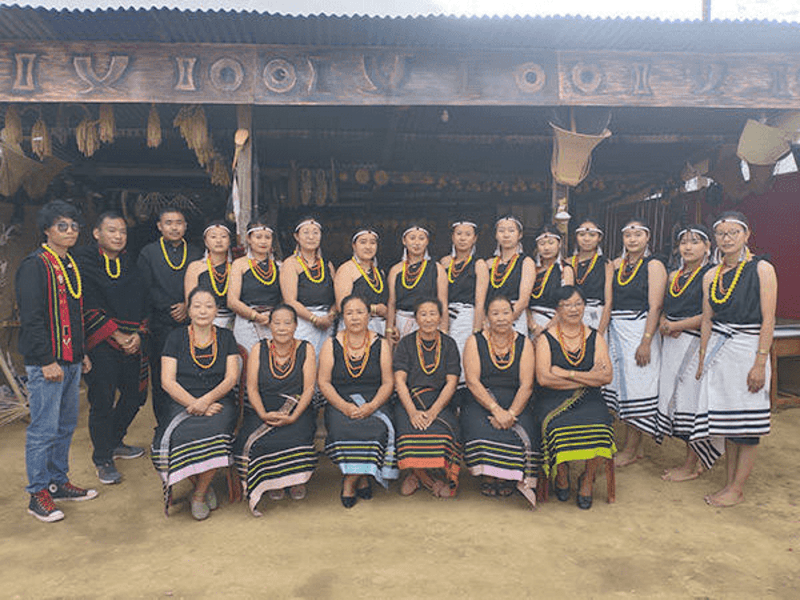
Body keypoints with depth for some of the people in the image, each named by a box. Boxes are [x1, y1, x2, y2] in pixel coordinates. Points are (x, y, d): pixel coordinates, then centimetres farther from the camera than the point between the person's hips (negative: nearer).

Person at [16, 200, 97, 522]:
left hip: (71, 360, 8)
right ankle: (38, 494, 11)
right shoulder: (34, 265, -11)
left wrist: (82, 353, 18)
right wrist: (47, 361, -19)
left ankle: (58, 482, 28)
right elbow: (31, 317, -16)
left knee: (66, 425, 15)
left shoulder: (71, 265, 15)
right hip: (46, 364, -8)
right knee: (44, 429, -1)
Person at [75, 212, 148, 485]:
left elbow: (142, 301, 10)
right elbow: (89, 308, -12)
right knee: (103, 401, -2)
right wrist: (119, 337, -14)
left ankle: (115, 442, 34)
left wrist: (139, 334, -5)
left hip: (133, 343, 6)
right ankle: (103, 459, 16)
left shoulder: (130, 264, 11)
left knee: (136, 394, 11)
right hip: (100, 344, -5)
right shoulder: (84, 262, -6)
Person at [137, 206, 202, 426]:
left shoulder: (195, 254, 12)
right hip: (161, 326, -1)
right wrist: (171, 310, -8)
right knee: (161, 380, 2)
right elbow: (146, 291, -1)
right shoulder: (148, 253, 7)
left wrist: (188, 307, -7)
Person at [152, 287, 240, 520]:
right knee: (181, 437, -31)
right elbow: (167, 381, 0)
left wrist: (206, 400, -14)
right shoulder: (176, 338, 8)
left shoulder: (226, 337, 11)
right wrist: (194, 404, -13)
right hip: (183, 403, 0)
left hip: (219, 402, 0)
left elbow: (231, 378, 3)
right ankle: (204, 486, -3)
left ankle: (199, 494, -9)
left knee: (214, 432, -32)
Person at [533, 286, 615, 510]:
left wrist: (567, 374, -11)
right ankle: (562, 474, 0)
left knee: (599, 427, -29)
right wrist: (588, 378, -7)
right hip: (553, 400, -2)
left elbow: (607, 376, -1)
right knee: (558, 428, -32)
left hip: (588, 400, 2)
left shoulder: (595, 338, 11)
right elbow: (543, 378, -10)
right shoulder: (546, 339, 3)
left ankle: (588, 478, -1)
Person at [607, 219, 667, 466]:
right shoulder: (617, 264, 13)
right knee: (621, 388, 9)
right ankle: (635, 447, 21)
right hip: (616, 332, 6)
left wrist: (646, 342, -18)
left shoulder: (654, 265, -5)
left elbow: (655, 307, -12)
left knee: (636, 390, -2)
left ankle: (630, 451, 8)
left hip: (640, 331, -6)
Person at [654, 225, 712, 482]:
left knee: (690, 399, -4)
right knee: (673, 397, 8)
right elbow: (663, 309, 19)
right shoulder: (674, 276, 16)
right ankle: (692, 459, 21)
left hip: (695, 344, -7)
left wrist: (676, 325, -12)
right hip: (672, 344, 7)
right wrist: (663, 324, -2)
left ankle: (691, 466, 8)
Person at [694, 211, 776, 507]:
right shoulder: (711, 276, 9)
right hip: (718, 352, 5)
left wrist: (760, 363, -15)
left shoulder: (762, 269, -5)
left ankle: (737, 489, 10)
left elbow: (768, 320, -9)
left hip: (748, 349, -5)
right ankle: (729, 482, 20)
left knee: (747, 424, 1)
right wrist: (702, 360, 11)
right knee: (724, 419, 9)